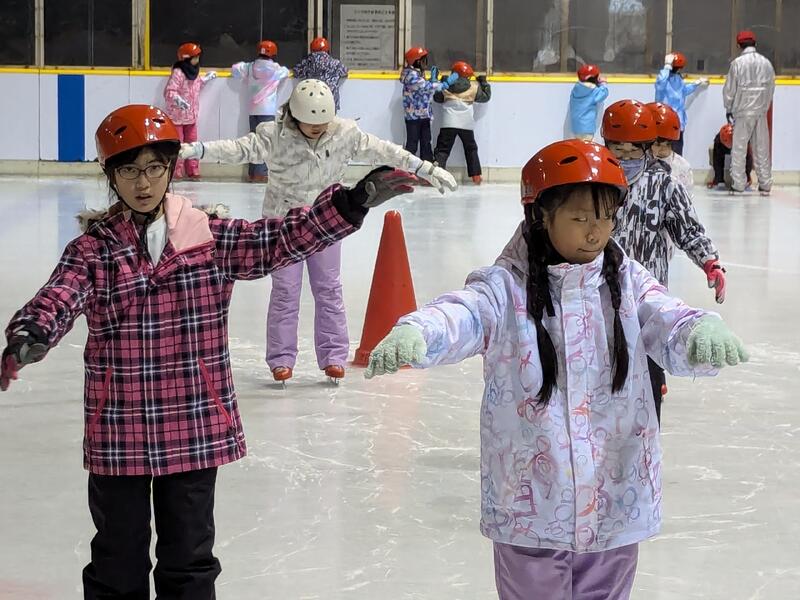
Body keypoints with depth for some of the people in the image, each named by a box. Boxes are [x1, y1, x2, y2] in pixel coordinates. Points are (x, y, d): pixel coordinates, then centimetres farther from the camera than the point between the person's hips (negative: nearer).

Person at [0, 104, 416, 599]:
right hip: (118, 433, -1)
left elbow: (282, 240, -6)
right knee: (119, 559, 12)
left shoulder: (211, 239, 0)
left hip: (197, 430, 1)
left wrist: (355, 202, -18)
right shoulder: (93, 249, -3)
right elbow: (58, 299, -18)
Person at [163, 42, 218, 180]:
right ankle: (176, 173, 5)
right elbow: (169, 92, -25)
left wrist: (206, 78, 24)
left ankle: (193, 171, 20)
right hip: (177, 116, -8)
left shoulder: (194, 72, 7)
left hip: (191, 116, 8)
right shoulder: (178, 73, -20)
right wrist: (178, 100, -42)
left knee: (192, 143, 12)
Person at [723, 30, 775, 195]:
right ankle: (765, 184, 11)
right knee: (762, 148, 9)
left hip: (743, 112, -3)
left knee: (739, 148, 3)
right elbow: (771, 88, 7)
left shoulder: (738, 63, -8)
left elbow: (729, 88, -4)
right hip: (761, 112, 3)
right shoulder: (766, 63, 2)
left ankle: (738, 184, 1)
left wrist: (729, 108, 9)